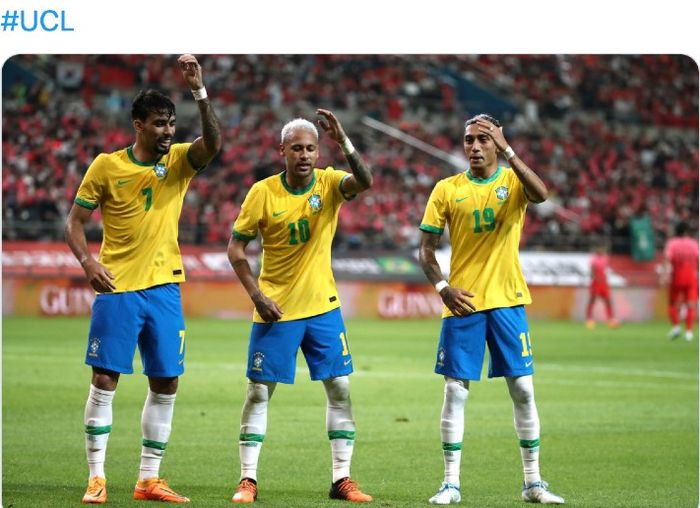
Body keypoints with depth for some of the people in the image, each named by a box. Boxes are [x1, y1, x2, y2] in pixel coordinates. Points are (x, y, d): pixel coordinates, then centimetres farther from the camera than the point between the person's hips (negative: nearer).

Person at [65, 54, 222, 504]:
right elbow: (76, 220, 3)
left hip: (164, 288, 3)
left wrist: (199, 91, -28)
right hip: (117, 288, -3)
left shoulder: (179, 161, 4)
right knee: (105, 380, -5)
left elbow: (213, 142, -17)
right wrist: (87, 260, -14)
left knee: (166, 385, 4)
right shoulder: (107, 166, -2)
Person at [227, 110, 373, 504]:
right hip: (276, 309, -2)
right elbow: (236, 247, -3)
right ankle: (248, 479, 7)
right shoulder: (263, 193, -8)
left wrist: (344, 142, -41)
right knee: (259, 391, 0)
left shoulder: (329, 183, -5)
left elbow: (365, 182, -27)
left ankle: (342, 479, 9)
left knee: (340, 388, 1)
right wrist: (256, 294, -12)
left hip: (323, 307, 2)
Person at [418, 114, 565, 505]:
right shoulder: (447, 190, 3)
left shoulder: (513, 180, 1)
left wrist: (506, 150, -28)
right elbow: (426, 249, 6)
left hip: (507, 301, 0)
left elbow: (541, 194, -23)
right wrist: (442, 287, -10)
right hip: (463, 303, 0)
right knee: (456, 391, -1)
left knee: (523, 388, 1)